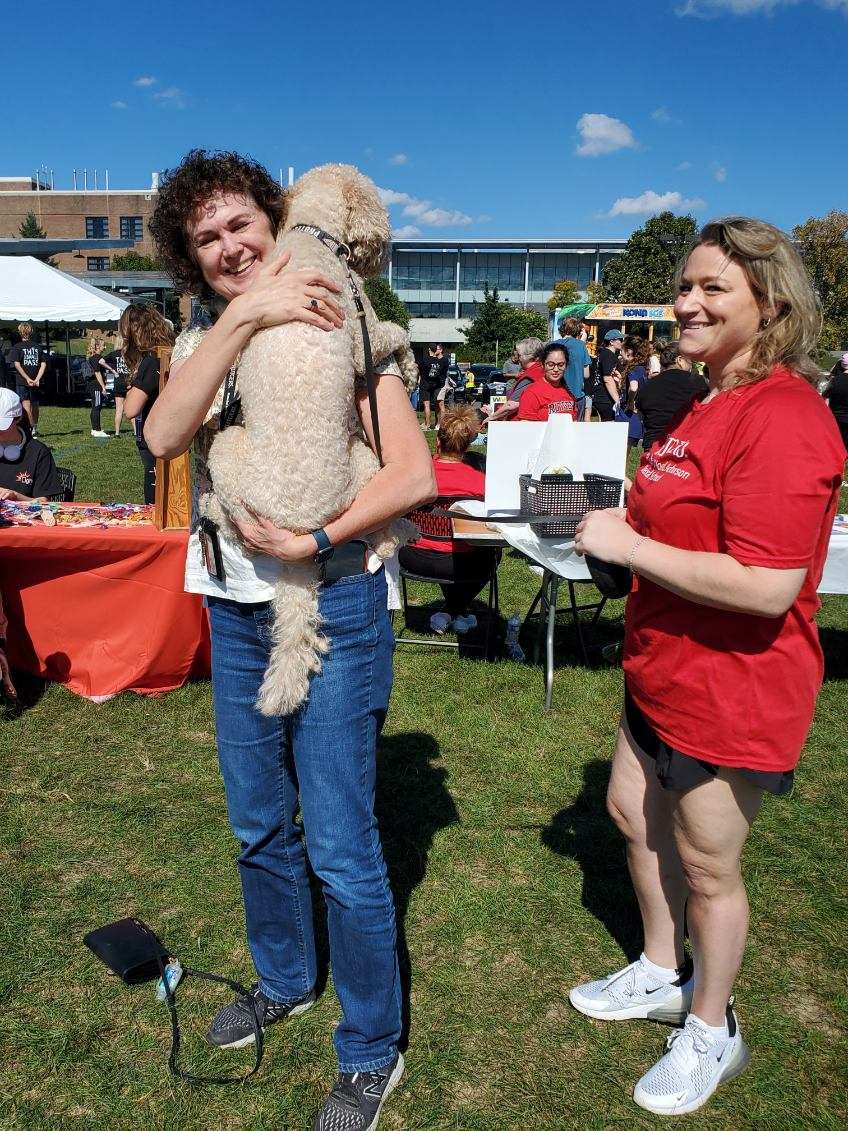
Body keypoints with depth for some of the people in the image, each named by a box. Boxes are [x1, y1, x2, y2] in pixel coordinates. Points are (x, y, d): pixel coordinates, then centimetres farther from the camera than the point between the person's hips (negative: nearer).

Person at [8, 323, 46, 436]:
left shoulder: (17, 347, -3)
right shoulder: (38, 347, 7)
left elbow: (17, 364, -14)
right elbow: (44, 364, -1)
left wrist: (28, 379, -15)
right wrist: (37, 379, -7)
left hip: (22, 381, -4)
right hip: (36, 382, 4)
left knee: (26, 405, -8)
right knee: (35, 404, 15)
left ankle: (33, 428, -21)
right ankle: (35, 428, 26)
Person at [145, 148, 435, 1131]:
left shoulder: (338, 326, -5)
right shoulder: (200, 341, 8)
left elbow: (414, 474, -15)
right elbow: (163, 436, -15)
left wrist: (312, 542, -22)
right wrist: (242, 316, -22)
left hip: (332, 608, -5)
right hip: (235, 612, 6)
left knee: (340, 846, 0)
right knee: (258, 826, 20)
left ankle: (372, 1052, 23)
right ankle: (284, 981, 45)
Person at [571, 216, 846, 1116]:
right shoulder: (711, 405, 10)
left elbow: (768, 586, -31)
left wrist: (630, 546, -25)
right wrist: (622, 526, 4)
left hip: (734, 688, -10)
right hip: (664, 670, 10)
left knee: (705, 864, 9)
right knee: (633, 812, 23)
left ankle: (710, 1032, 37)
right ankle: (662, 973, 47)